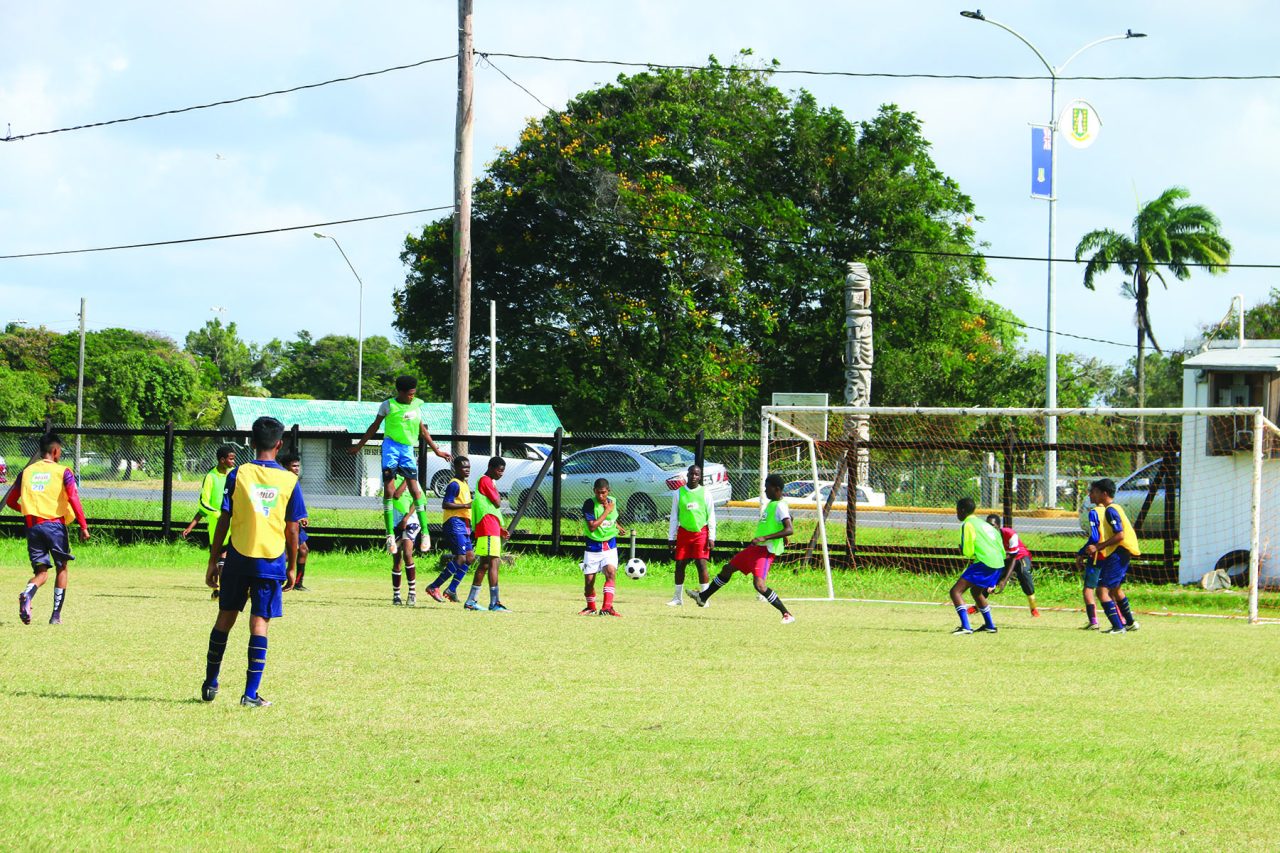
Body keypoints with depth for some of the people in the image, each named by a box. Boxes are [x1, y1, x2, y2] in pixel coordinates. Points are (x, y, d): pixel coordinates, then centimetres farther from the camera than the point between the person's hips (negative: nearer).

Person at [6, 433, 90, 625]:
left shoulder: (26, 472, 10)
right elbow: (74, 499, -14)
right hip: (55, 525, -3)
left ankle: (27, 594, -27)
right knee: (61, 568, 15)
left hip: (32, 526, 3)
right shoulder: (63, 472, -2)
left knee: (41, 572, 7)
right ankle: (56, 615, 12)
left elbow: (10, 501, 15)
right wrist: (83, 527, -14)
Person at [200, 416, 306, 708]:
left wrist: (213, 561, 5)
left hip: (238, 558, 1)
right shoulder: (289, 481, -1)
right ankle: (250, 694, -5)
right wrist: (292, 568, 10)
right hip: (272, 561, -1)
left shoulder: (238, 475, -2)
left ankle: (210, 683, 23)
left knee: (225, 618, 14)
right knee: (259, 624, 0)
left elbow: (224, 521, -2)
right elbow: (292, 530, 1)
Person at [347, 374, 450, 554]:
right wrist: (359, 446, 14)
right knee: (388, 490, -9)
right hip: (391, 445, -3)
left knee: (415, 488, -7)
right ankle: (390, 535, -7)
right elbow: (374, 426, 10)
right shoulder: (388, 405, -1)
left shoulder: (416, 404, 10)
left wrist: (436, 450, 26)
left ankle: (425, 532, -4)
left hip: (408, 448, 3)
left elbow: (422, 429, 22)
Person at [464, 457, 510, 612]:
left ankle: (471, 601, 16)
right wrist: (495, 489, 1)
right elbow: (497, 502, -15)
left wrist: (500, 528, 20)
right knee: (493, 562, -15)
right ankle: (494, 603, -21)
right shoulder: (486, 481, -9)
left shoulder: (488, 481, 22)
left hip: (492, 528, 11)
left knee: (484, 564, 12)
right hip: (488, 529, -11)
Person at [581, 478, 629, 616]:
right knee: (589, 580, 2)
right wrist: (607, 511, -20)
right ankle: (591, 607, 27)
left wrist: (618, 527, 9)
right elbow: (592, 526, -24)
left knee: (611, 572, -20)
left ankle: (607, 607, -27)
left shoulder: (612, 502, 2)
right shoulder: (589, 504, -14)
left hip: (610, 545, 2)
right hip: (593, 546, -2)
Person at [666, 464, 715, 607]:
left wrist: (711, 537, -4)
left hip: (701, 532, -2)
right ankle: (678, 598, 14)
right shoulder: (679, 492, 4)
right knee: (679, 564, 3)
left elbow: (711, 516, 2)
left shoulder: (704, 492, 1)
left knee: (701, 563, -10)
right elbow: (674, 517, 9)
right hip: (684, 532, 2)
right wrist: (671, 538, 6)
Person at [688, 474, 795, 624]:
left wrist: (765, 538, -34)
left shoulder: (780, 506, -18)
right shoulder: (772, 503, 11)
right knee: (728, 569, 19)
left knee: (759, 584, -24)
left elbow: (789, 530, -29)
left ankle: (787, 615, -18)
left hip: (766, 550, -10)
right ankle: (703, 597, 37)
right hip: (756, 547, 10)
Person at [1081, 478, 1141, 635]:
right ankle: (1130, 622, 40)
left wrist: (1098, 547, -25)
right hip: (1119, 553, 11)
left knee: (1102, 590, -13)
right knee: (1115, 589, 28)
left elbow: (1120, 535, -24)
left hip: (1117, 555, -11)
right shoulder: (1113, 508, 15)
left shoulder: (1111, 510, -16)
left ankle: (1118, 626, -15)